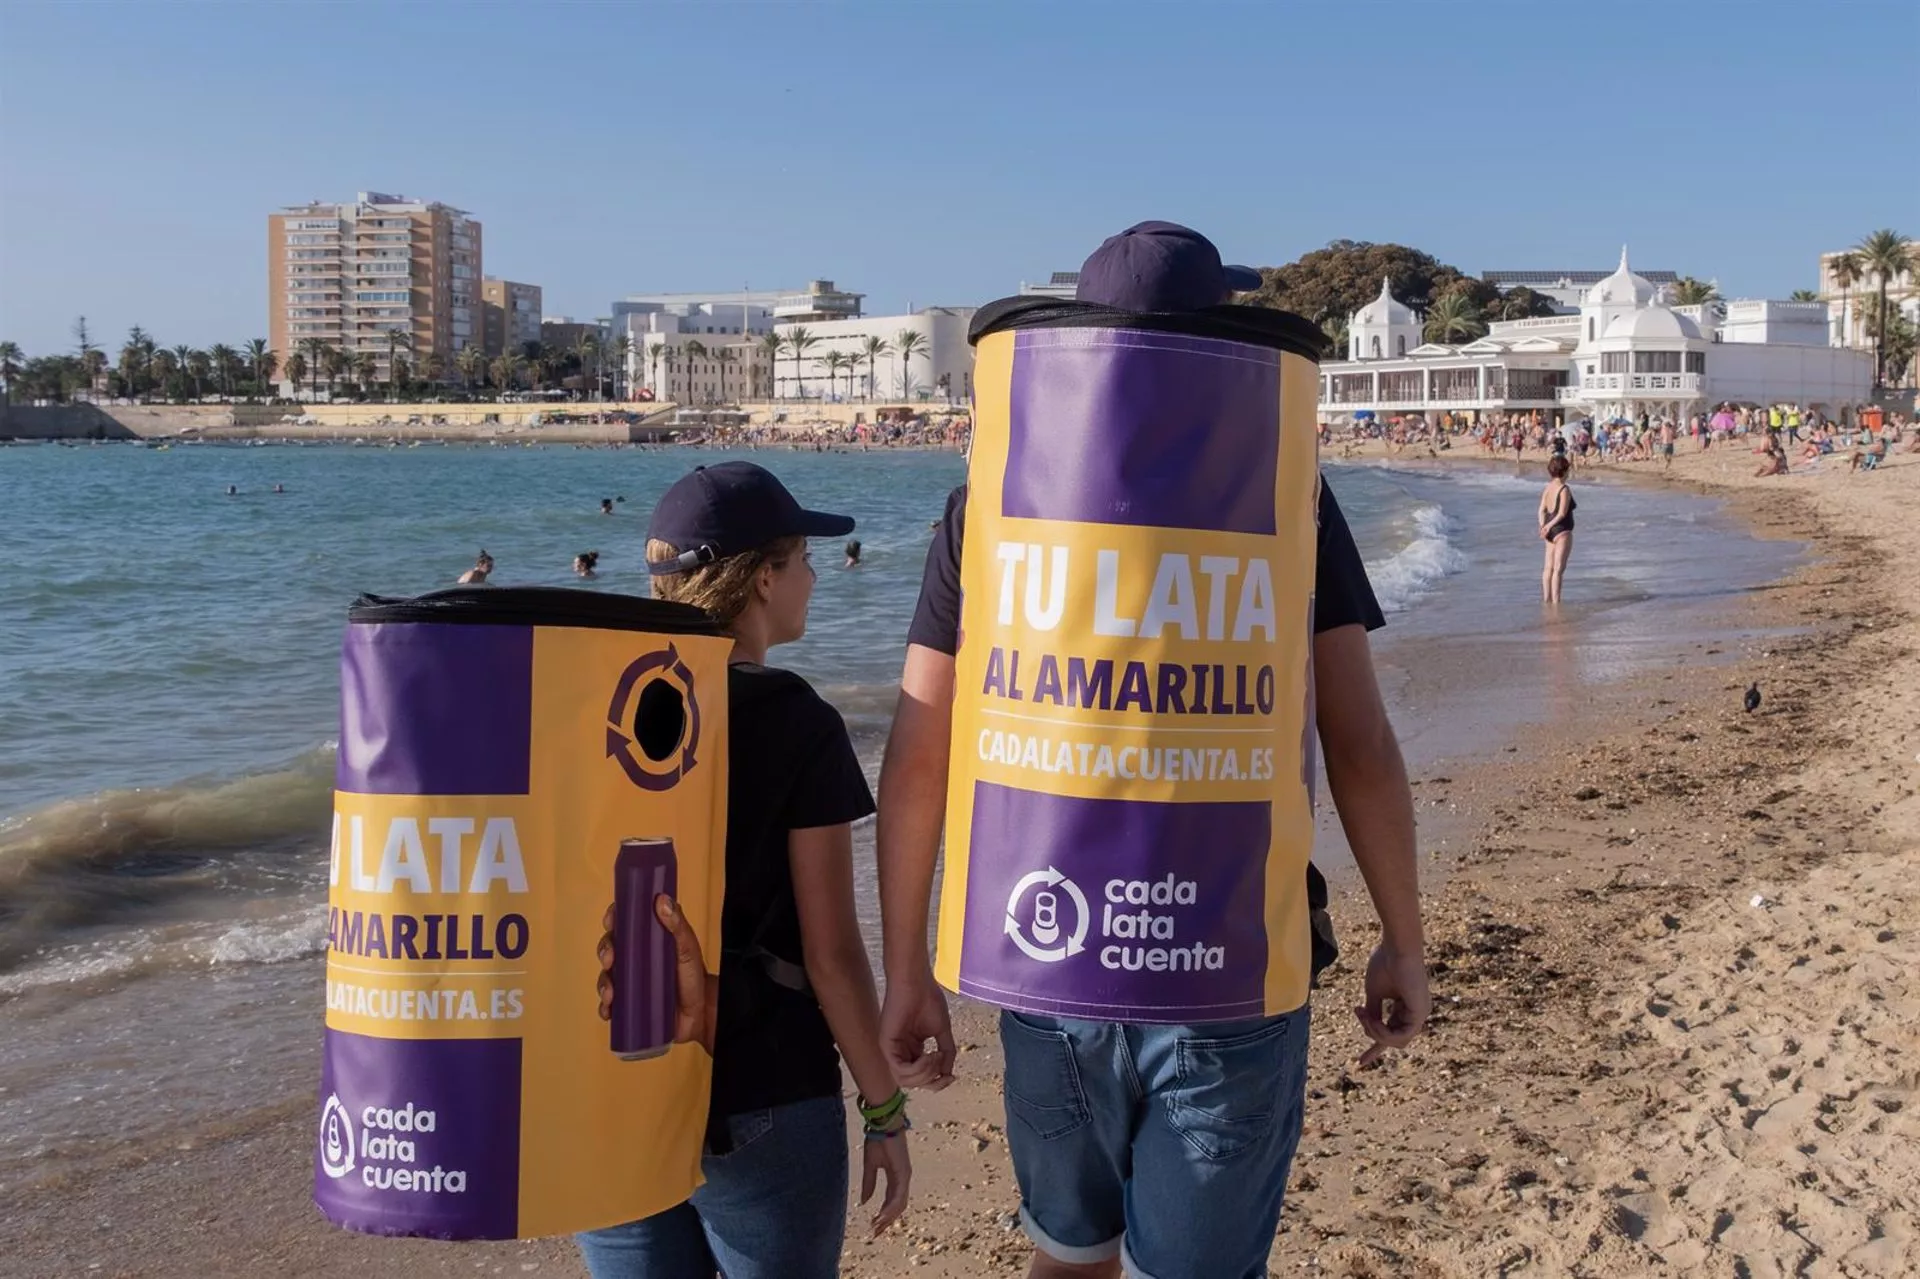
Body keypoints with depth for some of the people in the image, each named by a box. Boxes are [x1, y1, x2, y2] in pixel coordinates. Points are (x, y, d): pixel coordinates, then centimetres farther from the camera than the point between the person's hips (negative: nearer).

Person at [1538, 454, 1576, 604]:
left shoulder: (1548, 487, 8)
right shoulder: (1564, 489, -16)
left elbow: (1542, 509, 2)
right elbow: (1562, 513, -21)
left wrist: (1543, 526, -7)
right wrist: (1549, 526, -15)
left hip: (1551, 531, 8)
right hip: (1562, 531, -8)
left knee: (1549, 567, 13)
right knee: (1558, 568, -6)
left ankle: (1546, 599, 18)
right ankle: (1555, 601, -5)